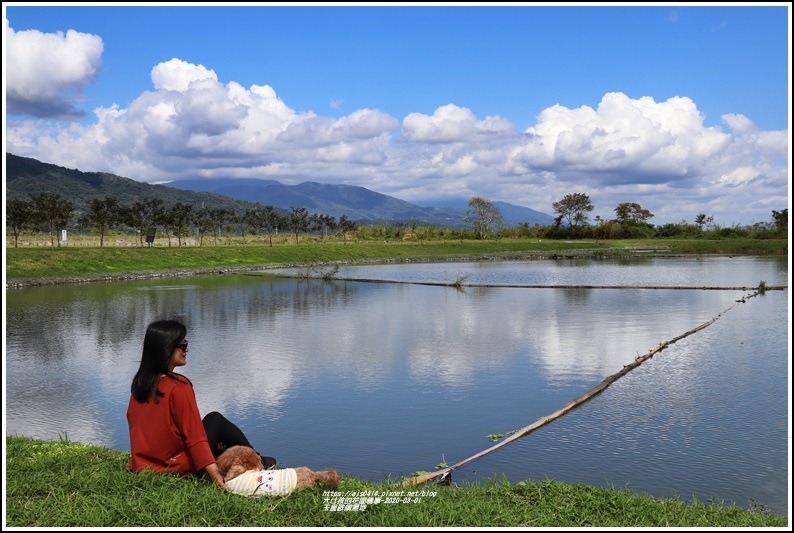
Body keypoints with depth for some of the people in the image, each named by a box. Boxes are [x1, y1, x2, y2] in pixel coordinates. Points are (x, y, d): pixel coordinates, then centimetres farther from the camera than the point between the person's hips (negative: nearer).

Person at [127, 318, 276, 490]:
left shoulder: (139, 383, 1)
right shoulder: (178, 386, -20)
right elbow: (194, 434, -22)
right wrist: (214, 473, -21)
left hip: (142, 465, 7)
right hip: (177, 467, -7)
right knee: (215, 419, 12)